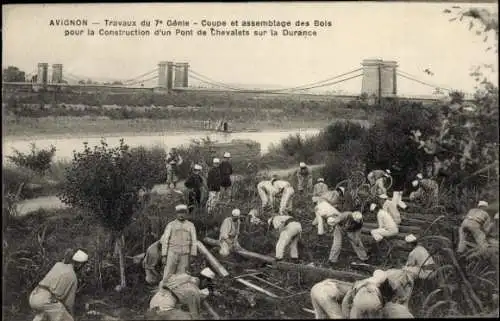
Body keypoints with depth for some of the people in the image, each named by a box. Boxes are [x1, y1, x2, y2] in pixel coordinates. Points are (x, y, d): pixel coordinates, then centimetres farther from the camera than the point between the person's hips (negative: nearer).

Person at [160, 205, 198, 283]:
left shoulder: (191, 225, 4)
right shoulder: (170, 225, 0)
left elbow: (194, 242, 2)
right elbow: (165, 241, -2)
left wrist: (193, 257, -5)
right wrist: (164, 256, -8)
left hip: (184, 255, 2)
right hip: (172, 253, -1)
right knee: (168, 276, -3)